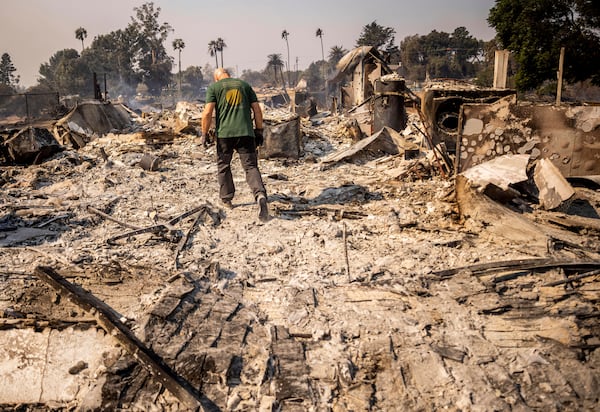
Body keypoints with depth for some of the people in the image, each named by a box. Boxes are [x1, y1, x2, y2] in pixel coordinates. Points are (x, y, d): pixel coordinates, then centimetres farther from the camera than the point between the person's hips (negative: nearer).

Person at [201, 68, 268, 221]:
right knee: (251, 166, -2)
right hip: (246, 132, 2)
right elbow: (257, 110, 11)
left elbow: (208, 112, -4)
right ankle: (260, 194, -26)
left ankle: (226, 199, 27)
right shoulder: (245, 85, 17)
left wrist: (204, 134, 3)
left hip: (224, 133, -1)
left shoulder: (214, 87, 8)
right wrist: (259, 131, 16)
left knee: (223, 166, 17)